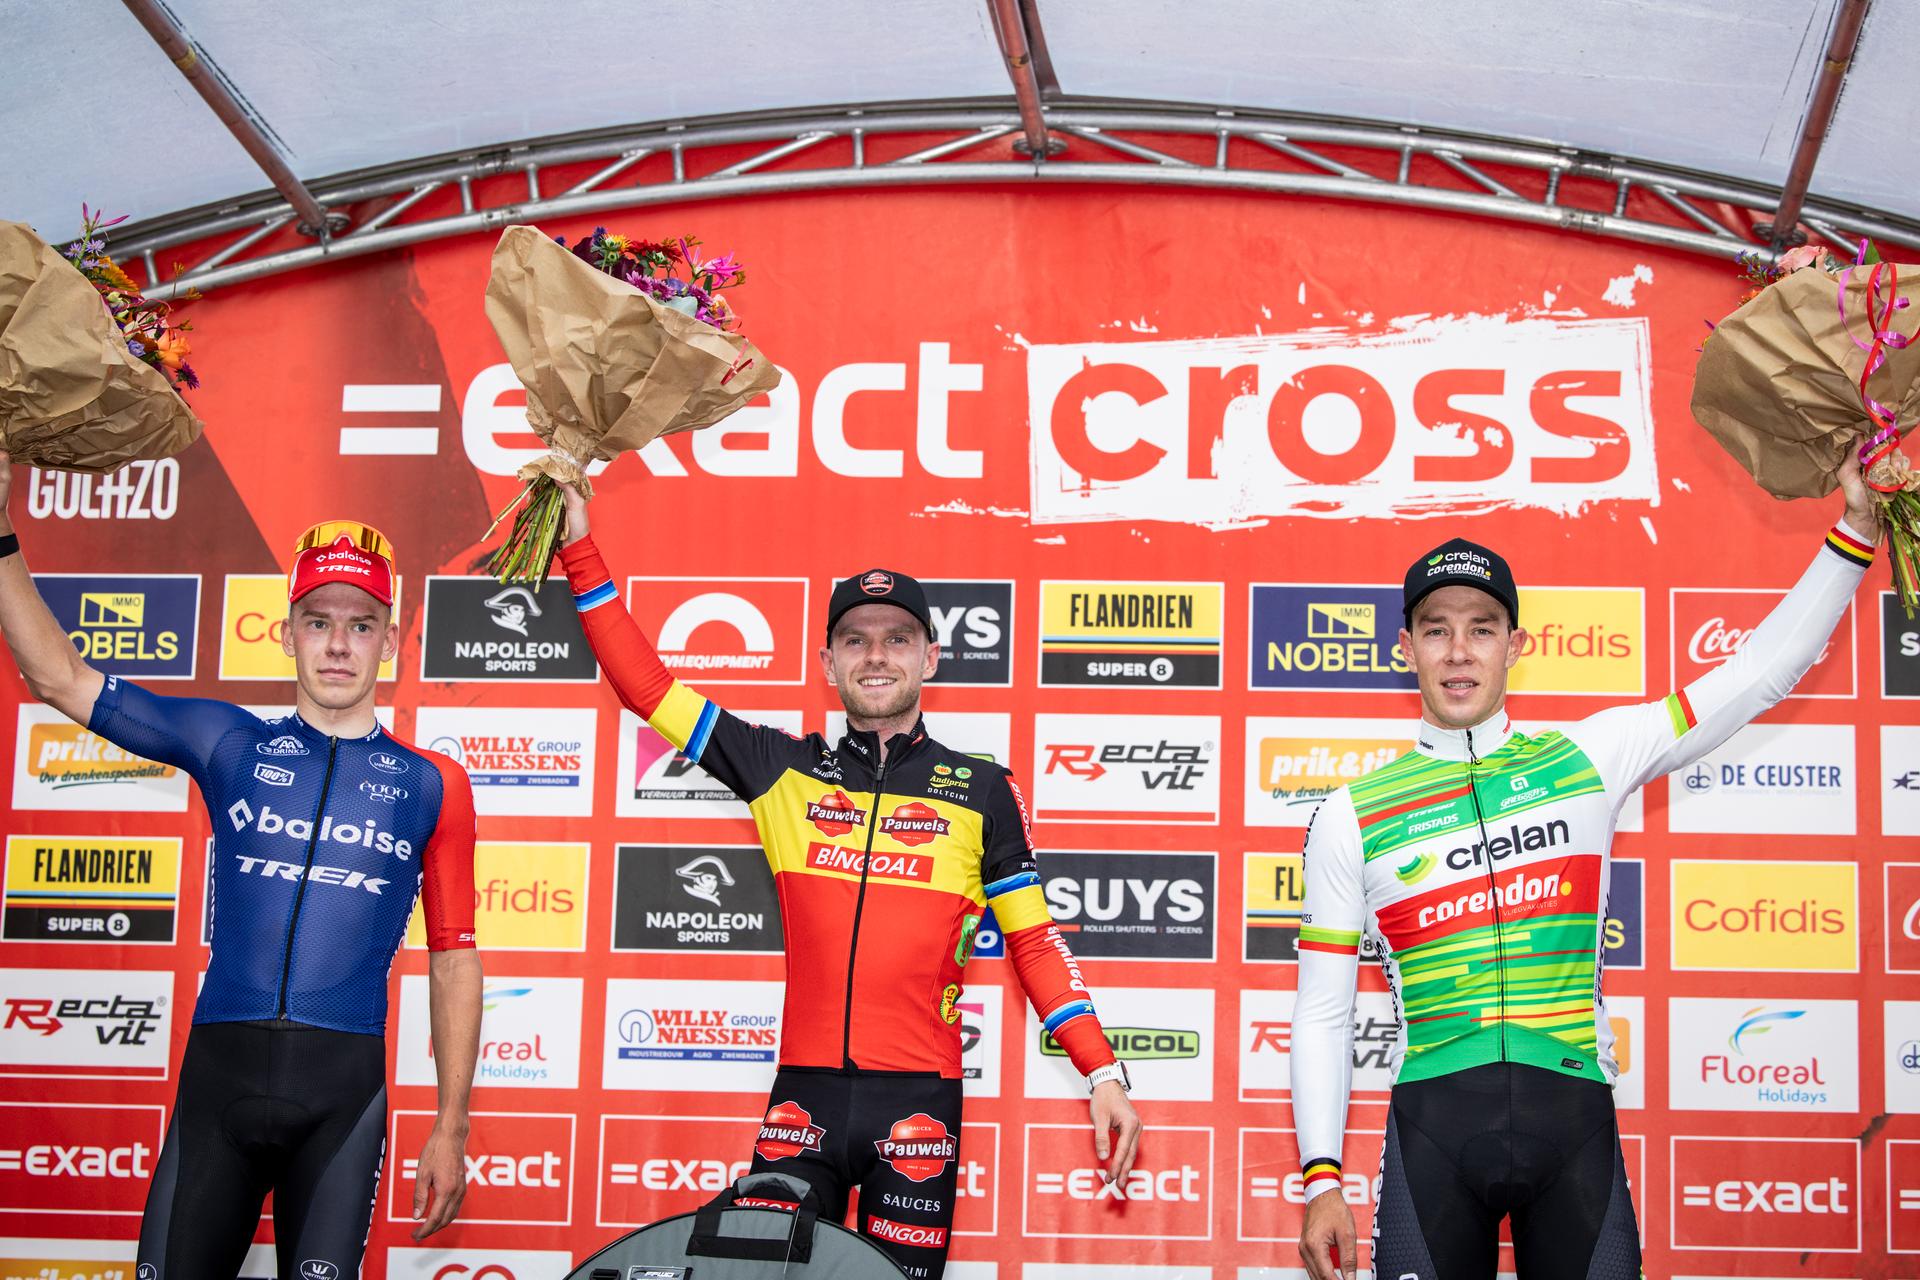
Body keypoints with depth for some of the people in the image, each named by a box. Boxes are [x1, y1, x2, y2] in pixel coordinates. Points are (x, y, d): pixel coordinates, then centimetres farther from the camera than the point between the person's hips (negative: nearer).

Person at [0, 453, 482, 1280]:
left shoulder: (432, 786, 7)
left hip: (343, 1086, -1)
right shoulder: (229, 744, 10)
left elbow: (454, 963, 8)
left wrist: (451, 1128, 4)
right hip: (218, 1065, 1)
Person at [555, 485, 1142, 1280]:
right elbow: (646, 686, 10)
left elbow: (1033, 942, 9)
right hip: (804, 1094, 1)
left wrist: (1103, 1075, 1)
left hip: (919, 1100, -1)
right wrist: (581, 548, 8)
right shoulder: (784, 770, 8)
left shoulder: (981, 792, 6)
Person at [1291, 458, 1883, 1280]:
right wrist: (1322, 1180, 0)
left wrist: (1855, 531, 5)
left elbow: (1761, 672, 10)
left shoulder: (1589, 758, 8)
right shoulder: (1352, 817, 6)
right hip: (1435, 1122, -1)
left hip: (1573, 1116, 1)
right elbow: (1322, 1011, 7)